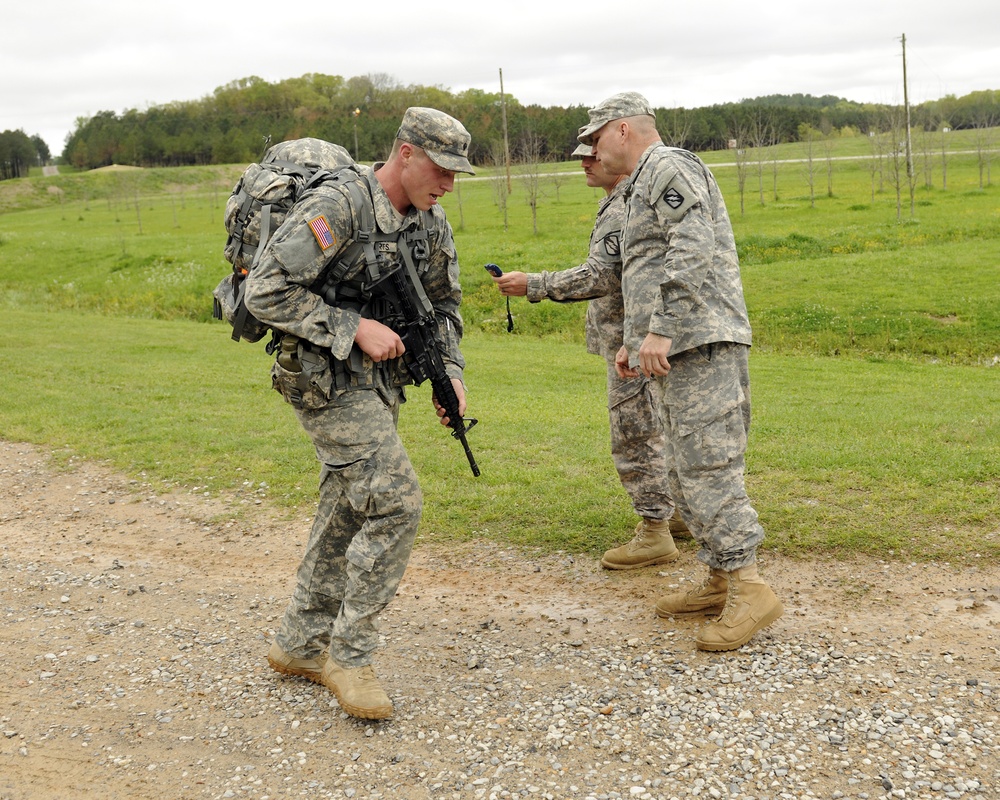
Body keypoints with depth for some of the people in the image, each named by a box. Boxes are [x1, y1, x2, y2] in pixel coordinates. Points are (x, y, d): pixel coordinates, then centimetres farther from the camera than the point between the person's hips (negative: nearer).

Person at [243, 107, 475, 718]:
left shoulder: (432, 225, 6)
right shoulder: (336, 208, -19)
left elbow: (443, 306, 18)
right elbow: (265, 292, -21)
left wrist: (451, 375, 3)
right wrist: (356, 328, -23)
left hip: (380, 382, 9)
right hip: (328, 379, -8)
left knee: (349, 513, 13)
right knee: (396, 503, -16)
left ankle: (301, 645, 28)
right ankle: (349, 655, -2)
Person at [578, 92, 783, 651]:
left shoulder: (668, 167, -5)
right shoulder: (645, 185, 27)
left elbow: (693, 252, -19)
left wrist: (659, 330, -24)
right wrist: (635, 343, 25)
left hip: (701, 343, -11)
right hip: (679, 351, 11)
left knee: (707, 465, -13)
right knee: (690, 470, 12)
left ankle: (749, 588, -10)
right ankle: (720, 579, 18)